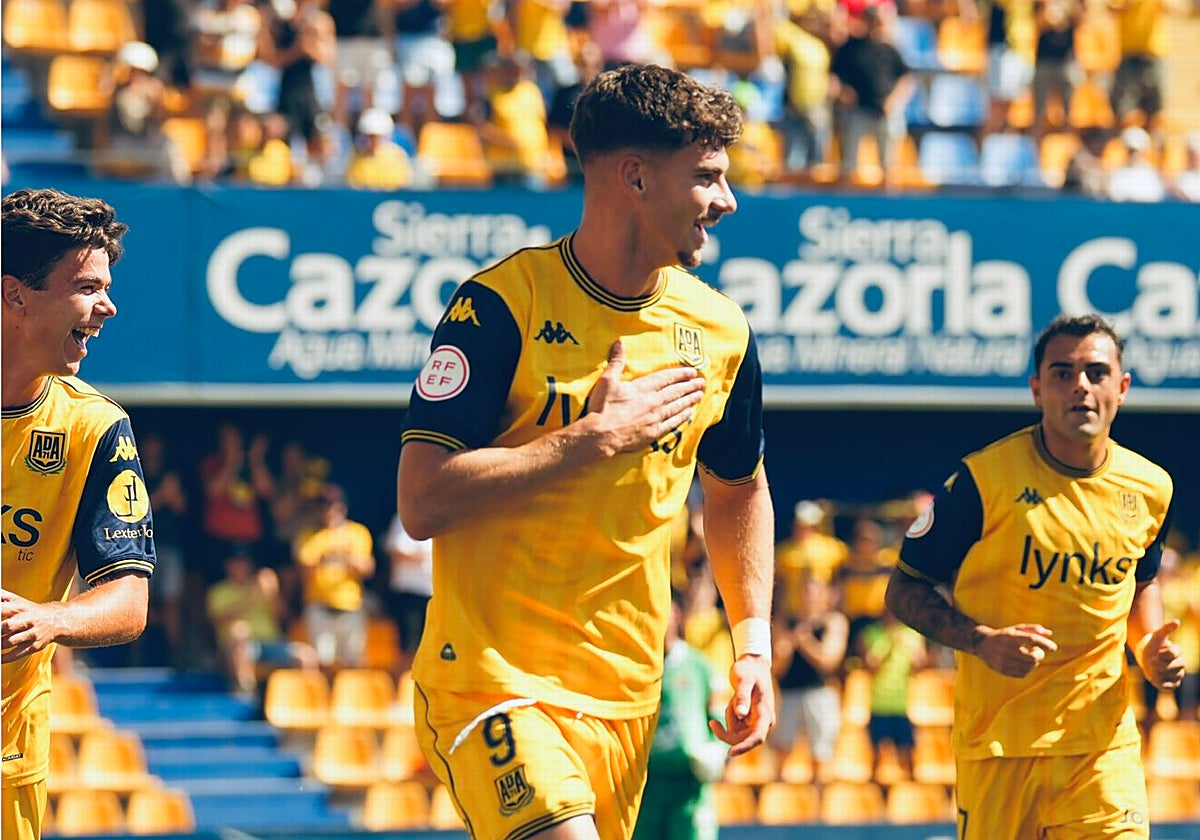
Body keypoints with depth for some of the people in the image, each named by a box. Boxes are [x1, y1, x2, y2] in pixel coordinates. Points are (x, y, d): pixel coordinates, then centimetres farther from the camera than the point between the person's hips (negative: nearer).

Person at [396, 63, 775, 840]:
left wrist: (754, 643, 14)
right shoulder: (500, 304, -10)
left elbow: (738, 489, 25)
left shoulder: (721, 332, 6)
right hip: (491, 680, -6)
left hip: (626, 697, 6)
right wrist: (597, 437, -16)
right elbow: (423, 503, -17)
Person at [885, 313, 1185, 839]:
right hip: (998, 741, -3)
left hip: (1105, 741, 3)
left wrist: (1150, 647, 5)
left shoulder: (1150, 489, 5)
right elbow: (904, 590, -2)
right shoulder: (984, 478, -9)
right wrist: (982, 642, -17)